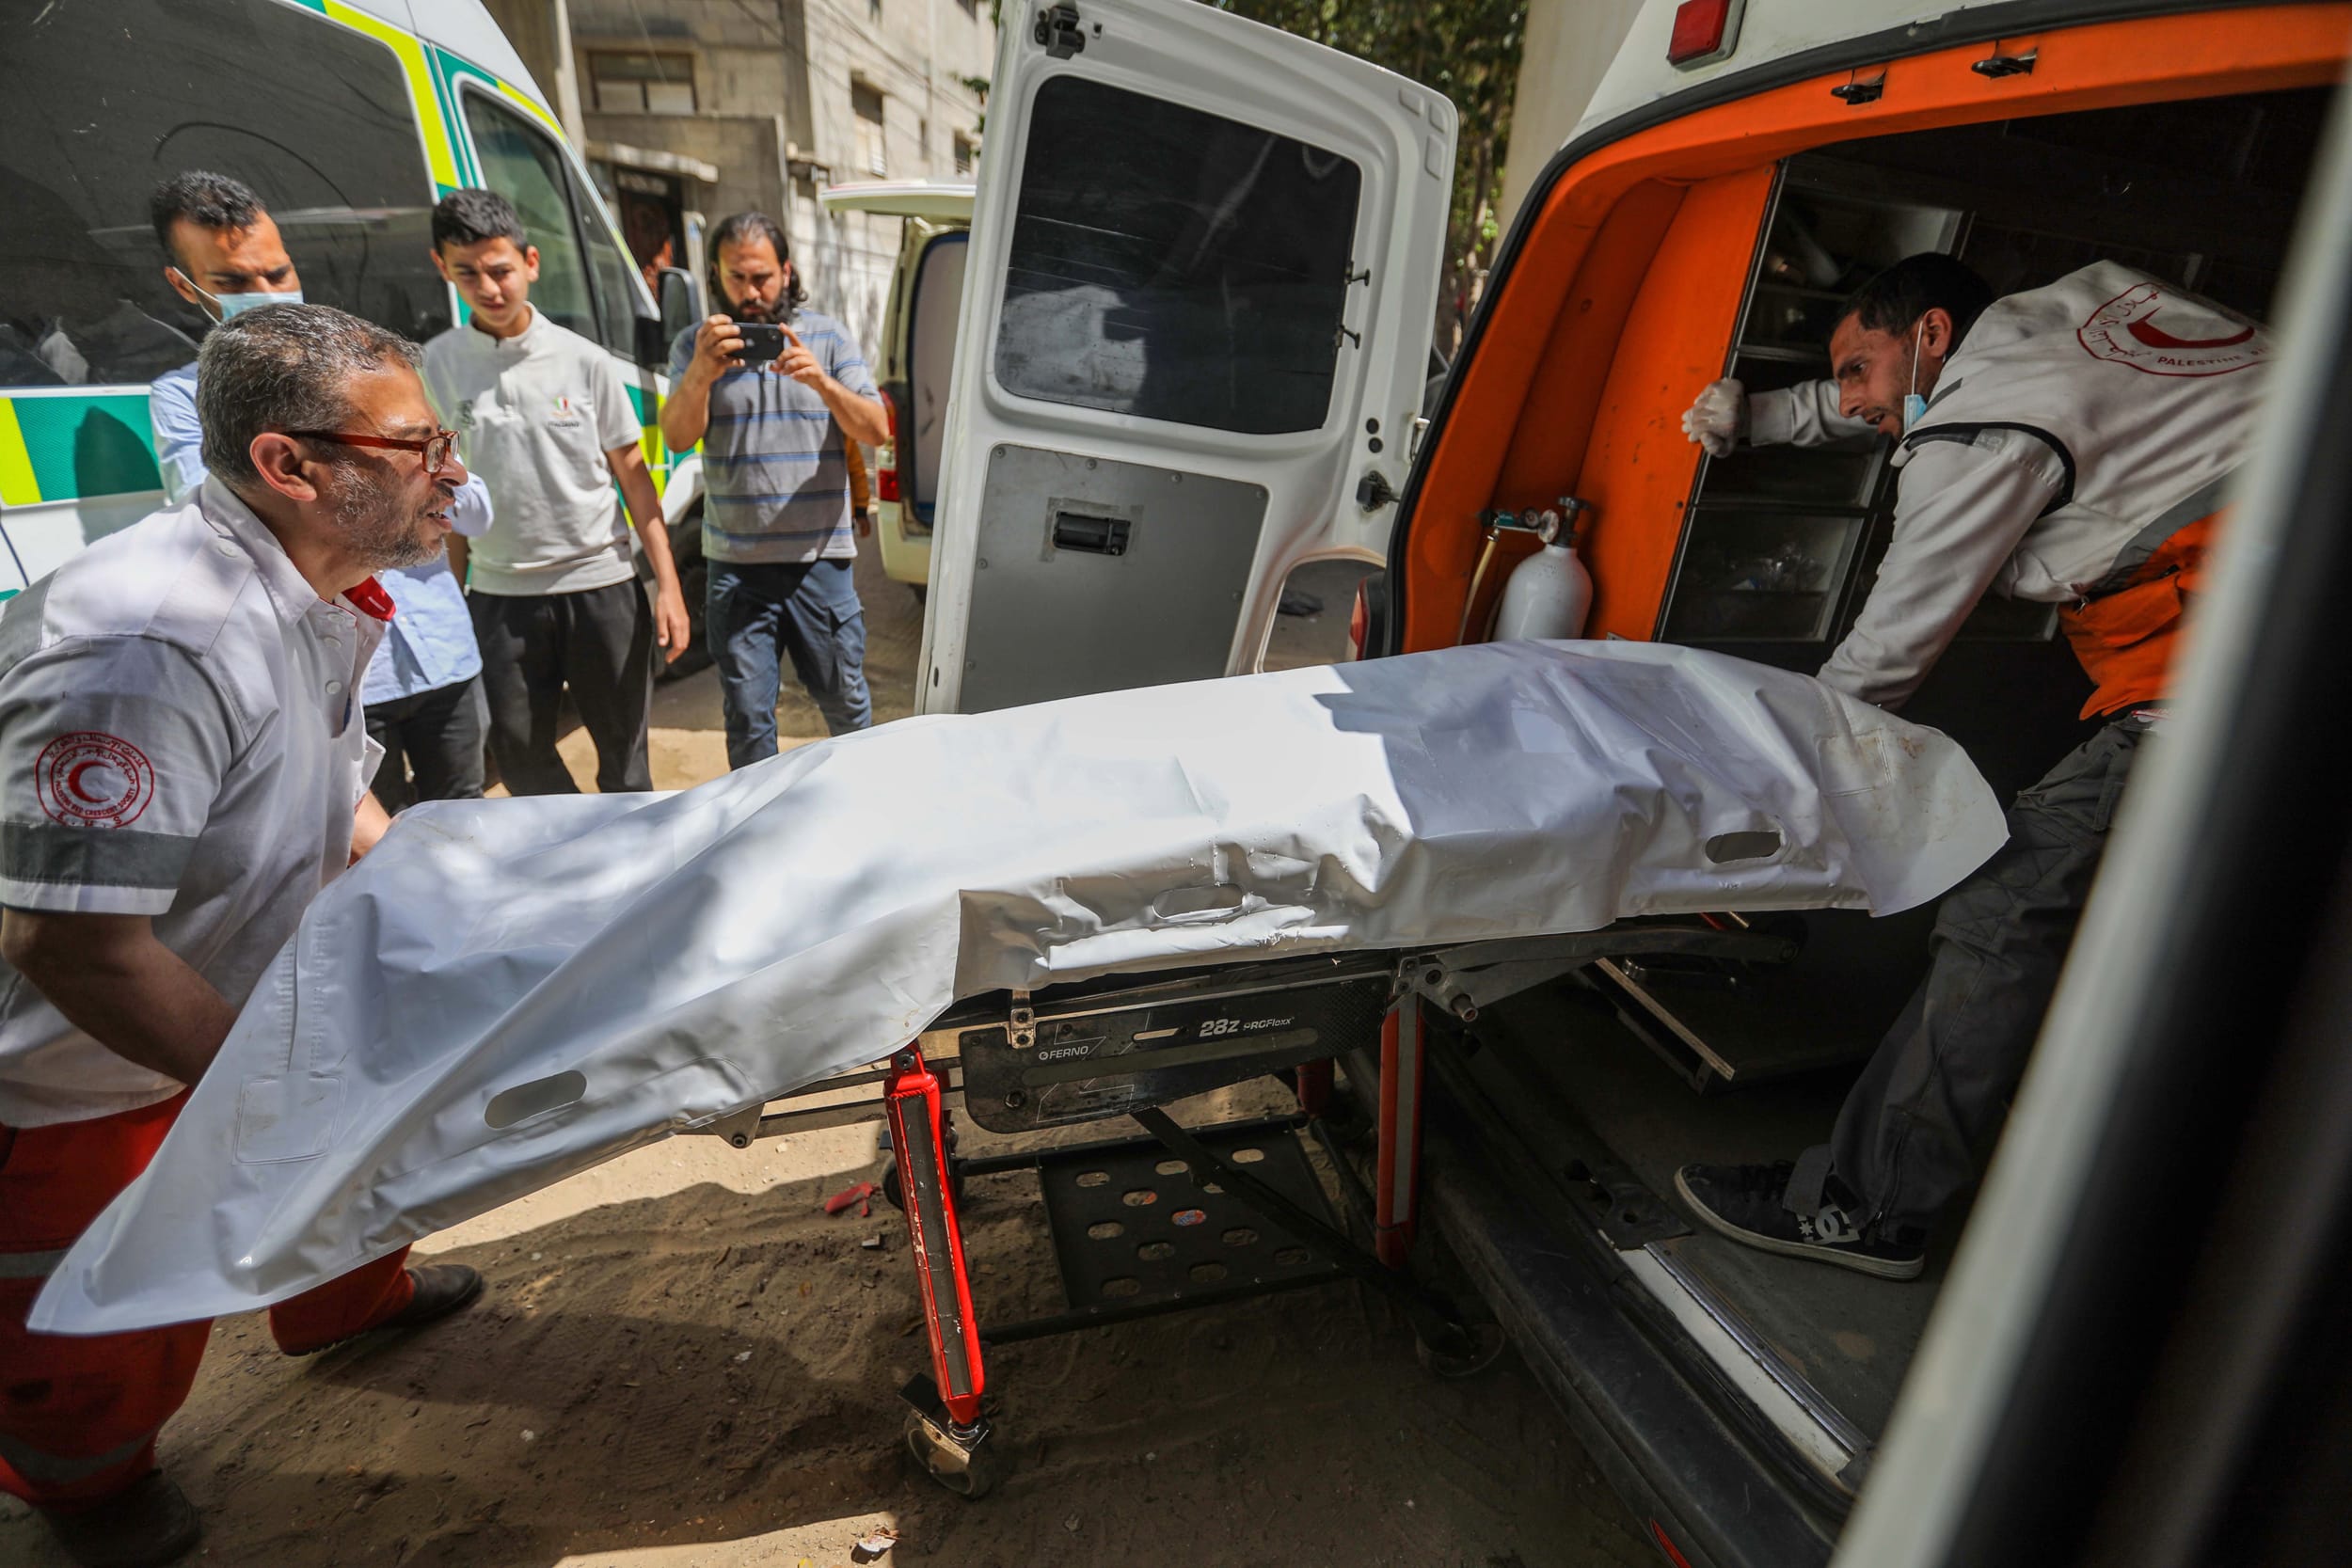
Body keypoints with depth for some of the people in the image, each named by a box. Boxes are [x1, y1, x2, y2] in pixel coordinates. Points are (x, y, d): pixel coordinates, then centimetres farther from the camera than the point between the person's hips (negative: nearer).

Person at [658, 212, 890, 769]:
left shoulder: (828, 336, 7)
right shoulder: (695, 346, 6)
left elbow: (876, 431, -2)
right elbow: (677, 437, -9)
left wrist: (822, 383, -21)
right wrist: (701, 375, -29)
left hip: (820, 559, 0)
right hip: (737, 564, 0)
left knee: (845, 703, 9)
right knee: (747, 719, 6)